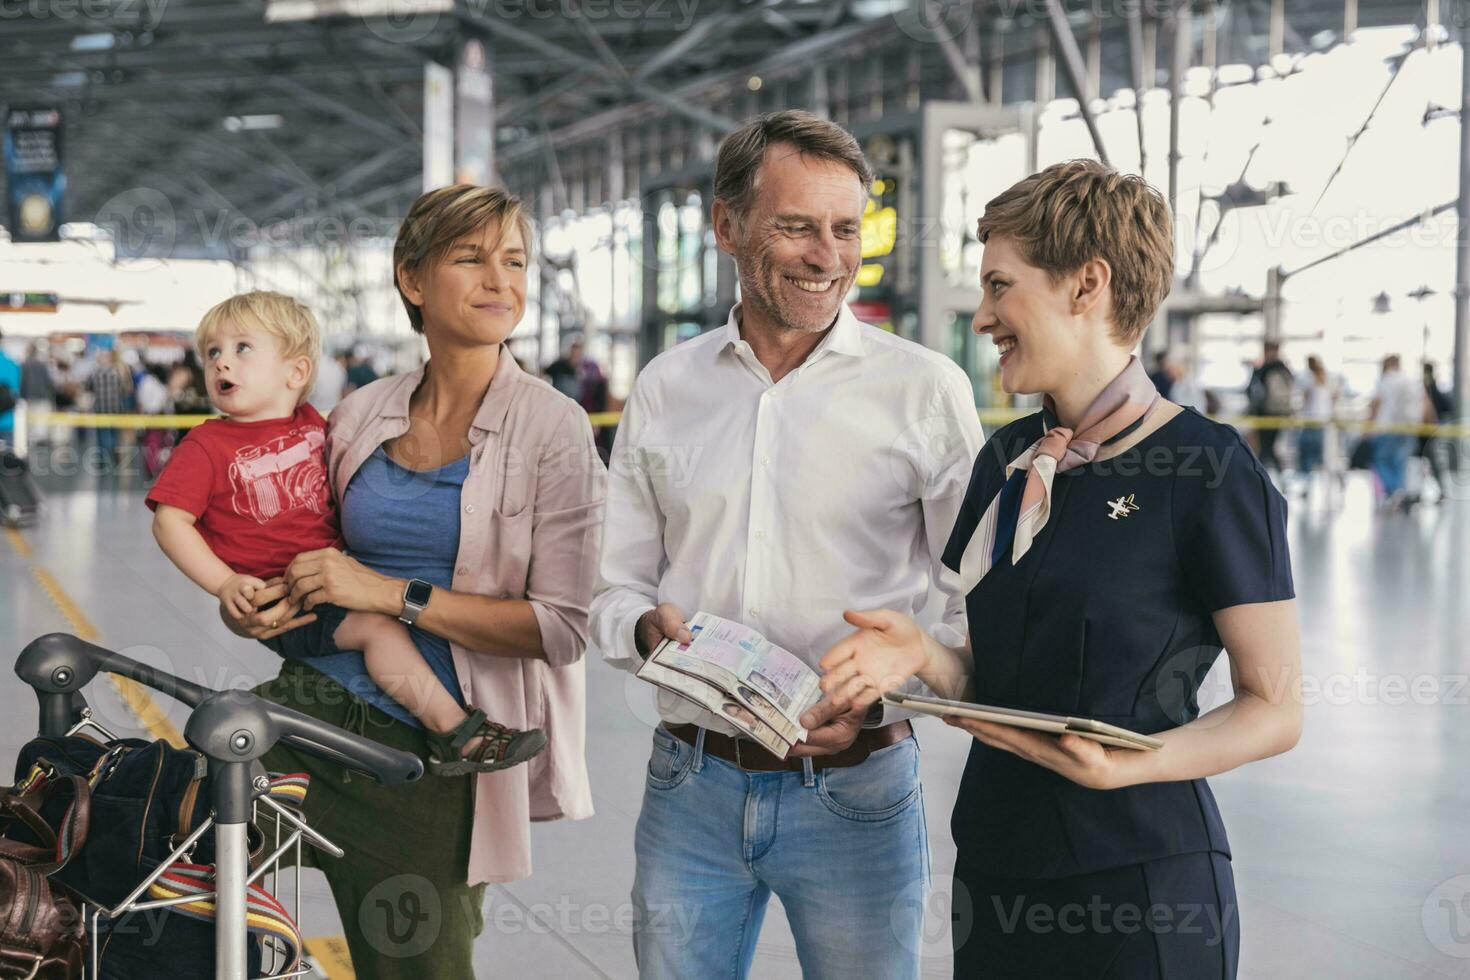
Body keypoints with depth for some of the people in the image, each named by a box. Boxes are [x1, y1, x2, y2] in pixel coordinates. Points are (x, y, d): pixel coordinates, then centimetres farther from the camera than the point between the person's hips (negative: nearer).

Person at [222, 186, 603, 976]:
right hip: (320, 701, 3)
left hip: (434, 758, -3)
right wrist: (259, 608, -2)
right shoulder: (362, 416, 7)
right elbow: (296, 546, 21)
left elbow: (563, 627, -14)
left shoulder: (551, 428, -6)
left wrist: (395, 596, -18)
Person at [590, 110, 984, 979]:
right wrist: (650, 629, -11)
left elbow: (981, 609, -3)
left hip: (853, 790, -2)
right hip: (690, 785, 3)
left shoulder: (927, 388, -3)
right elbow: (616, 590, 11)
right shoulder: (664, 388, 6)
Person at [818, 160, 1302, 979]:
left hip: (1139, 881, -6)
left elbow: (1276, 708, -9)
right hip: (995, 870, 6)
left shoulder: (1208, 469, -11)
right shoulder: (1006, 462, 10)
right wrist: (923, 656, -7)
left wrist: (1129, 764, -23)